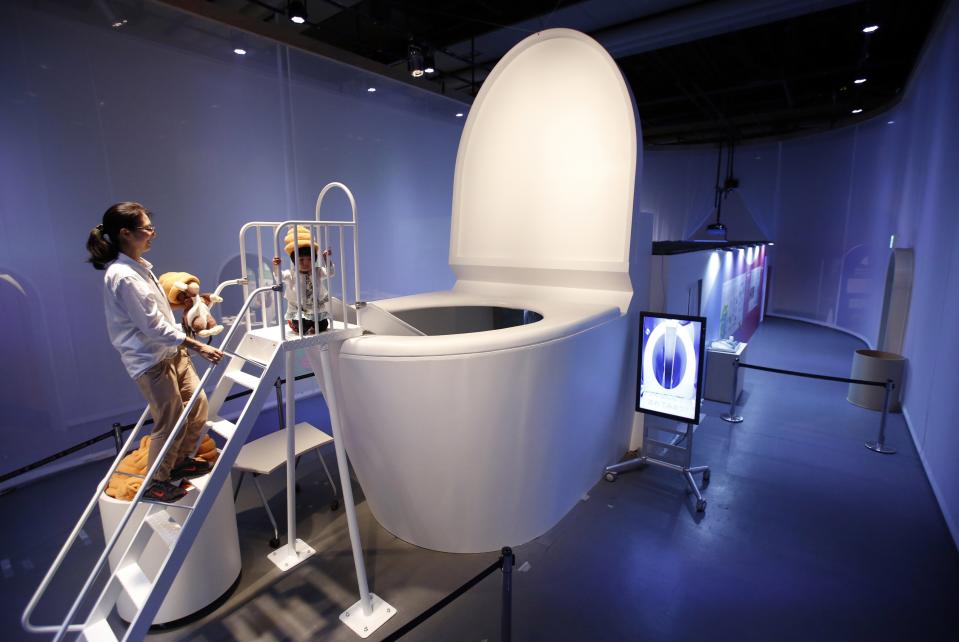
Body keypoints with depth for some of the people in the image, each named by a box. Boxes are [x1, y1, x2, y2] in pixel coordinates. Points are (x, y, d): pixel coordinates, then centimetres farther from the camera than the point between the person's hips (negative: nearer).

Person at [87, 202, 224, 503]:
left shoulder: (139, 266, 7)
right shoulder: (122, 276, -21)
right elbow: (154, 326, -22)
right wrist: (198, 346, -21)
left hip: (170, 352, 9)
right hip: (151, 360, -9)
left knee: (198, 404, 14)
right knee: (170, 422, 2)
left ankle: (181, 461, 35)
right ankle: (155, 483, 24)